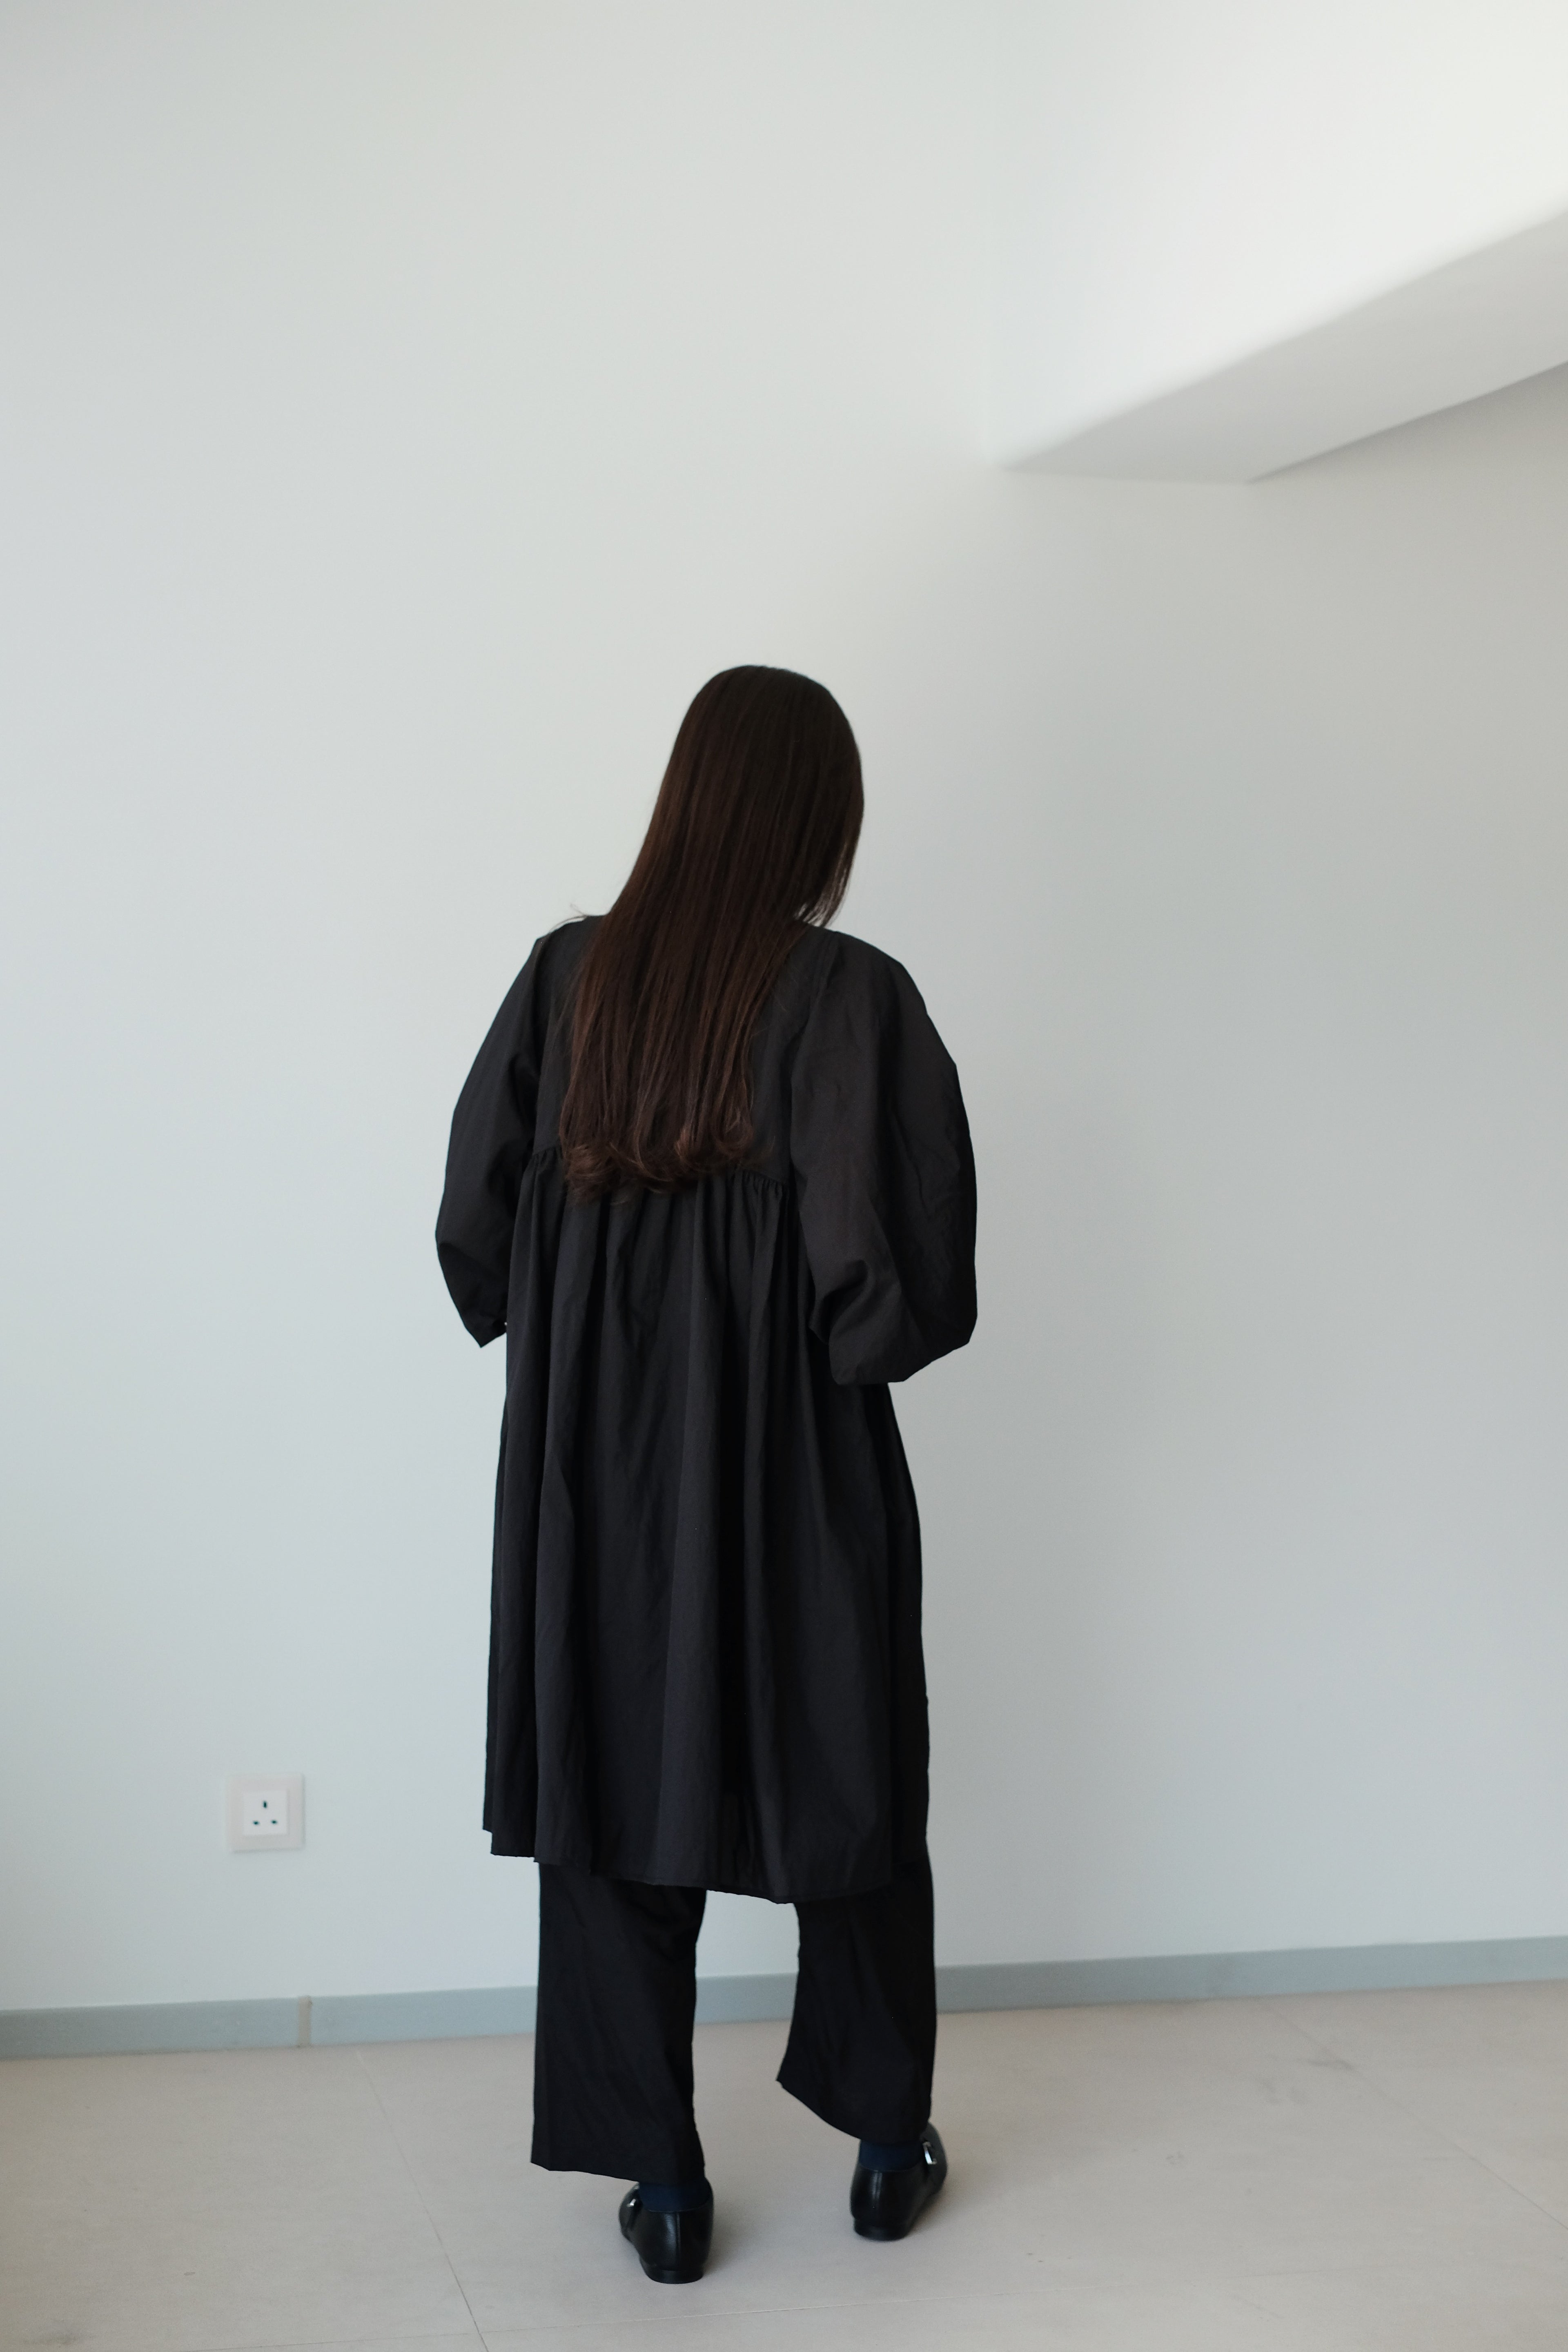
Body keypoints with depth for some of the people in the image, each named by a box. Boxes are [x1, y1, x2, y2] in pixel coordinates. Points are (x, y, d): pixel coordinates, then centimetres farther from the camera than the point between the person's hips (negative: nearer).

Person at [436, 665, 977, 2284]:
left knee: (617, 1801, 12)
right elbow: (904, 1288, -19)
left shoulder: (566, 979, -5)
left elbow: (474, 1232, -1)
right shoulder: (853, 998, -15)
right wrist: (849, 1338, 3)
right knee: (850, 1791, 16)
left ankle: (659, 2182, 19)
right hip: (801, 1479, -2)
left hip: (596, 1472, 2)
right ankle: (887, 2148, 30)